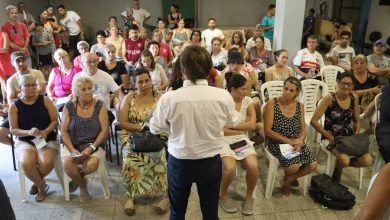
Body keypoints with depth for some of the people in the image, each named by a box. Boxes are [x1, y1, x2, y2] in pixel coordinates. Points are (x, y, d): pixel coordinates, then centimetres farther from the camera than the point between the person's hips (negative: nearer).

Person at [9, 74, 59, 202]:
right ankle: (42, 185, 2)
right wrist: (28, 132, -18)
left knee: (47, 162, -30)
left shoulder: (45, 100, 2)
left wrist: (45, 131, -17)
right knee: (26, 163, -31)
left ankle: (37, 183, 8)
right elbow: (13, 129, 1)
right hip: (24, 141, 0)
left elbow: (55, 120, 1)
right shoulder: (14, 106, 3)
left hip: (48, 139, 0)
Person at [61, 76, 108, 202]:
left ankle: (77, 178, 9)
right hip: (72, 145, 1)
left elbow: (104, 130, -7)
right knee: (66, 163, -29)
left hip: (93, 144, -1)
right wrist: (72, 149, -15)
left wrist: (91, 148, -17)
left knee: (92, 165, -30)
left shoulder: (100, 105, -2)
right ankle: (82, 184, 4)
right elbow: (64, 131, -1)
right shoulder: (69, 107, 0)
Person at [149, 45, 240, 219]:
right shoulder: (223, 96, -18)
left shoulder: (169, 98, -21)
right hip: (211, 161, 1)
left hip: (179, 161, 0)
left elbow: (155, 128, -4)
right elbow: (233, 122, 3)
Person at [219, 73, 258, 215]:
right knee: (230, 168, -29)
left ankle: (249, 196, 6)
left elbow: (252, 125, -4)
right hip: (224, 140, -3)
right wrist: (242, 128, -8)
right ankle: (223, 195, 4)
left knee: (253, 166, -23)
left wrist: (231, 125, -8)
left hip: (243, 140, 4)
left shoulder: (248, 101, 4)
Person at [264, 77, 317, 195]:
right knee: (294, 167, -27)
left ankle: (288, 180, 15)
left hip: (296, 143, 5)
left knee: (313, 165, -14)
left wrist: (300, 141, -16)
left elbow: (303, 129, 7)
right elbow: (267, 130, -13)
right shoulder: (272, 104, -10)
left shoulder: (300, 106, 5)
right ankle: (287, 178, 14)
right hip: (277, 143, -5)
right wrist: (288, 141, -16)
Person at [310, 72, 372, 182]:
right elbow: (313, 121, -15)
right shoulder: (329, 98, -13)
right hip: (332, 138, -5)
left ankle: (340, 164, 14)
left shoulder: (354, 98, 2)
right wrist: (329, 136, -15)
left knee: (367, 160, -15)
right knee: (344, 159, -29)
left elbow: (357, 120, 15)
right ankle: (336, 178, 7)